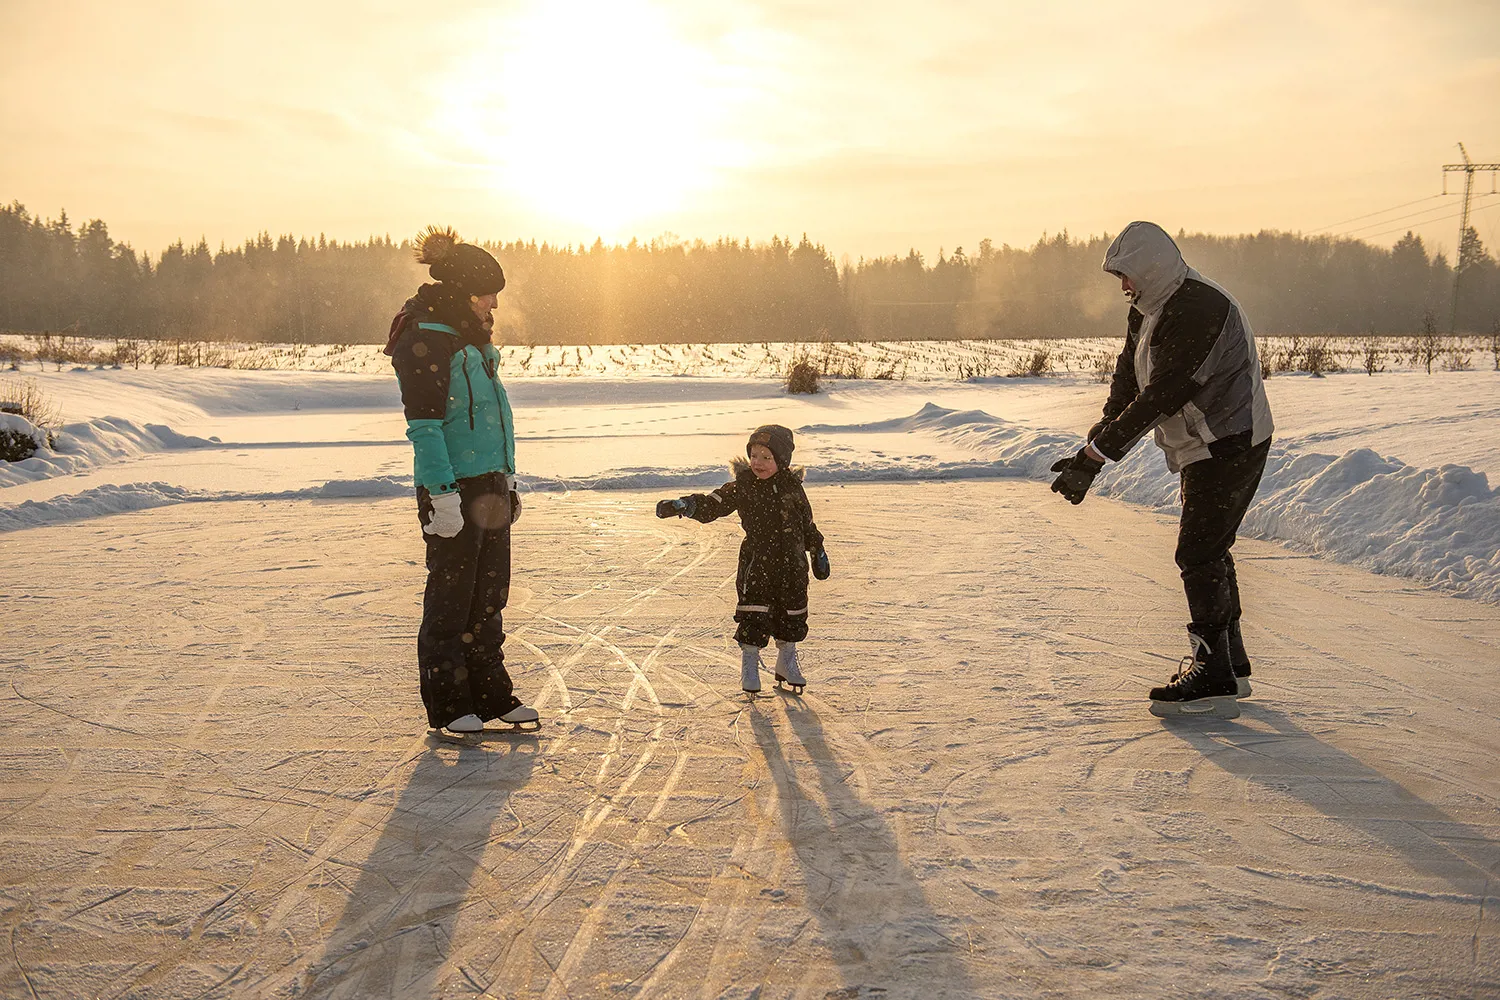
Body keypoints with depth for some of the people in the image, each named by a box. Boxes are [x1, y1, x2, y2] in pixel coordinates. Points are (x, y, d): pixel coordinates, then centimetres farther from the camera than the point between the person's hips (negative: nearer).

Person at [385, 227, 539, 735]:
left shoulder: (473, 343, 16)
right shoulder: (425, 343, -12)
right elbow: (424, 426, -18)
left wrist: (508, 481, 22)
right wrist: (441, 493, -22)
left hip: (489, 487, 9)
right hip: (452, 489, -9)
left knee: (489, 596, 14)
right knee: (450, 598, 0)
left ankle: (492, 695, 23)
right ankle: (447, 706, 11)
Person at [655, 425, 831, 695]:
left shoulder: (792, 487, 0)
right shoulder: (742, 487, -6)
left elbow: (807, 523, 13)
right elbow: (712, 505, -14)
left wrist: (818, 552, 19)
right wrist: (682, 505, -30)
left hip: (792, 565, 2)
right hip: (756, 564, -2)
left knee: (792, 618, 11)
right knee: (753, 619, -4)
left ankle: (787, 665, 32)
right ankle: (749, 667, 15)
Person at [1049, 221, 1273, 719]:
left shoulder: (1199, 309, -23)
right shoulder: (1148, 313, 9)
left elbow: (1160, 397, -28)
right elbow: (1125, 390, 6)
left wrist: (1094, 456, -27)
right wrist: (1088, 455, -6)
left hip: (1230, 446, -10)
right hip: (1205, 449, 10)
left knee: (1199, 554, -10)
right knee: (1209, 552, 16)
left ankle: (1214, 681, -4)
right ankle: (1232, 666, 28)